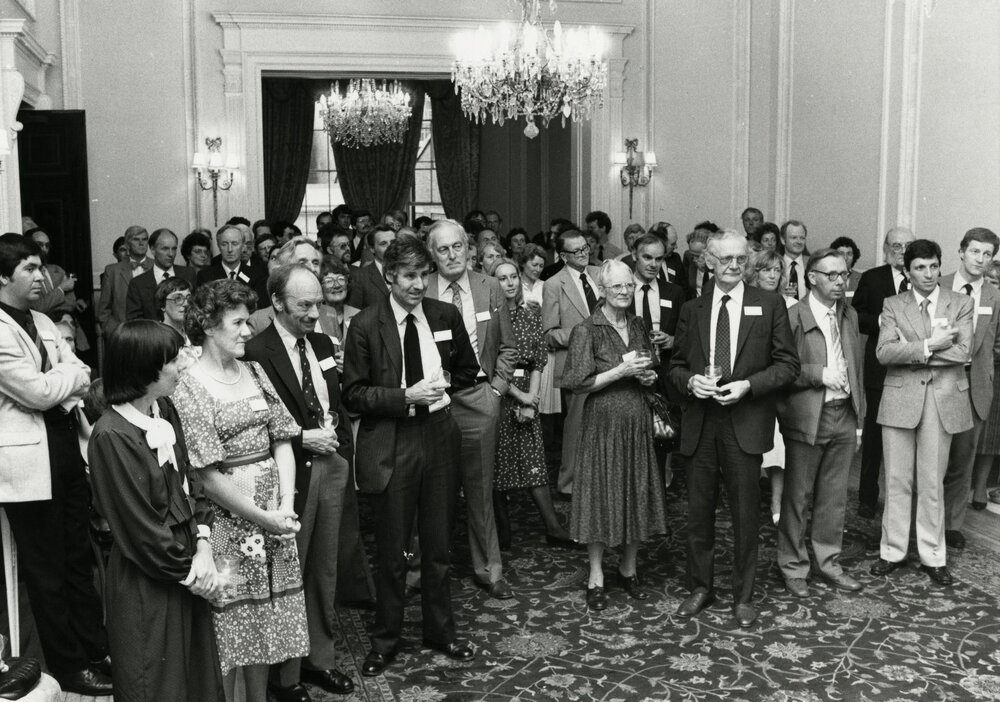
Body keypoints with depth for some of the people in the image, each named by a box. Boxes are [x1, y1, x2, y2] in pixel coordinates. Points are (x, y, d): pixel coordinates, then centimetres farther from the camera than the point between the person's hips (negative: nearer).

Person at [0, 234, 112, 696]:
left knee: (79, 557, 15)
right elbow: (38, 392, -19)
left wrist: (56, 384, -11)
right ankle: (69, 668, 19)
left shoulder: (43, 323, 11)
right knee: (46, 569, 7)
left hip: (66, 445, 7)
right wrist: (67, 374, -2)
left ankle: (96, 650, 27)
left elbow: (83, 377, 8)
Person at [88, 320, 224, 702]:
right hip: (148, 584, -7)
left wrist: (202, 546, -7)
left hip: (187, 564, 7)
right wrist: (188, 573, -10)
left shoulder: (164, 409, 0)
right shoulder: (111, 436, -22)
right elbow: (140, 527, -18)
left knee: (198, 670, 20)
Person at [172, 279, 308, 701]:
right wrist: (261, 517, -13)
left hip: (274, 513, 6)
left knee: (266, 617, 16)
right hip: (228, 519, -6)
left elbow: (282, 441, 5)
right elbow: (207, 474, -15)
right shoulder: (190, 386, -11)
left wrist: (286, 505, -7)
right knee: (230, 624, 6)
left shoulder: (254, 372, 7)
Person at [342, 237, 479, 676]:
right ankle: (385, 641, 27)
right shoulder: (366, 325, -8)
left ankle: (440, 631, 35)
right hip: (390, 446, -3)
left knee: (439, 546, 15)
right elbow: (354, 394, -8)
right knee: (391, 552, 9)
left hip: (439, 438, 3)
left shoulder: (446, 316, 2)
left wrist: (444, 388, 2)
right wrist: (406, 396, -18)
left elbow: (467, 371, 17)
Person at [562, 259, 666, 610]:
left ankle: (629, 568, 26)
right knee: (602, 494, 1)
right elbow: (577, 383, -12)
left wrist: (649, 376, 0)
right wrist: (621, 371, -18)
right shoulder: (586, 330, -9)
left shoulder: (638, 325, 10)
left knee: (638, 492, 10)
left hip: (638, 420, 5)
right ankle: (596, 578, 13)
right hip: (603, 420, -5)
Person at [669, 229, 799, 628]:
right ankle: (700, 588, 27)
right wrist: (690, 382, -8)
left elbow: (788, 364, 0)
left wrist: (748, 385, -14)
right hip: (700, 423, 2)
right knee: (698, 512, 10)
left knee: (745, 515, 5)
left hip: (745, 423, -2)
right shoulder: (692, 310, 10)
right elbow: (676, 366, 13)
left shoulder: (769, 306, 2)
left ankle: (743, 597, 21)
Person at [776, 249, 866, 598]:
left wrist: (859, 418, 11)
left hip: (844, 415, 6)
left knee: (834, 496, 14)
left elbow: (855, 369, 13)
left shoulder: (849, 315, 10)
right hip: (806, 418, -5)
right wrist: (819, 374, -20)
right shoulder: (792, 317, -11)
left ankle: (828, 562, 28)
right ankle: (793, 566, 19)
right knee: (797, 497, 6)